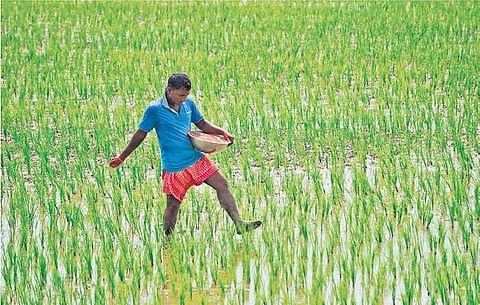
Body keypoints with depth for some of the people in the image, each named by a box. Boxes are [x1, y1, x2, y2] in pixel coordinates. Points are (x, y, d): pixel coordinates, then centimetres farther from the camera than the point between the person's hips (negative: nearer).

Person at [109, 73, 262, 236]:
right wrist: (121, 157, 1)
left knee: (222, 185, 2)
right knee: (173, 204, -2)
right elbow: (140, 135, -3)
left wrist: (222, 132, 0)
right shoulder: (154, 110, -13)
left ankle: (239, 224, 7)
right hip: (174, 166, -6)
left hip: (197, 158, 6)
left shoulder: (188, 103, 3)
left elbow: (202, 124, 16)